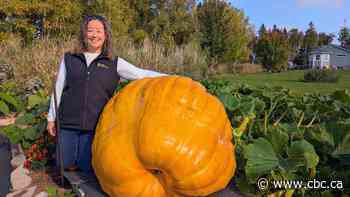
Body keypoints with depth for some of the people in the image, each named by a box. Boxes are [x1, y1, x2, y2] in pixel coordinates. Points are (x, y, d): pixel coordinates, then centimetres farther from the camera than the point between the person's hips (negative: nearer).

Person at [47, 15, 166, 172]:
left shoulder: (114, 63, 2)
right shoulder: (69, 59, 5)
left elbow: (141, 74, -5)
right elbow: (58, 89, 10)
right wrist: (51, 117, 12)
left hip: (95, 125, -1)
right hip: (68, 124, 2)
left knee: (86, 167, 6)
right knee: (65, 165, 9)